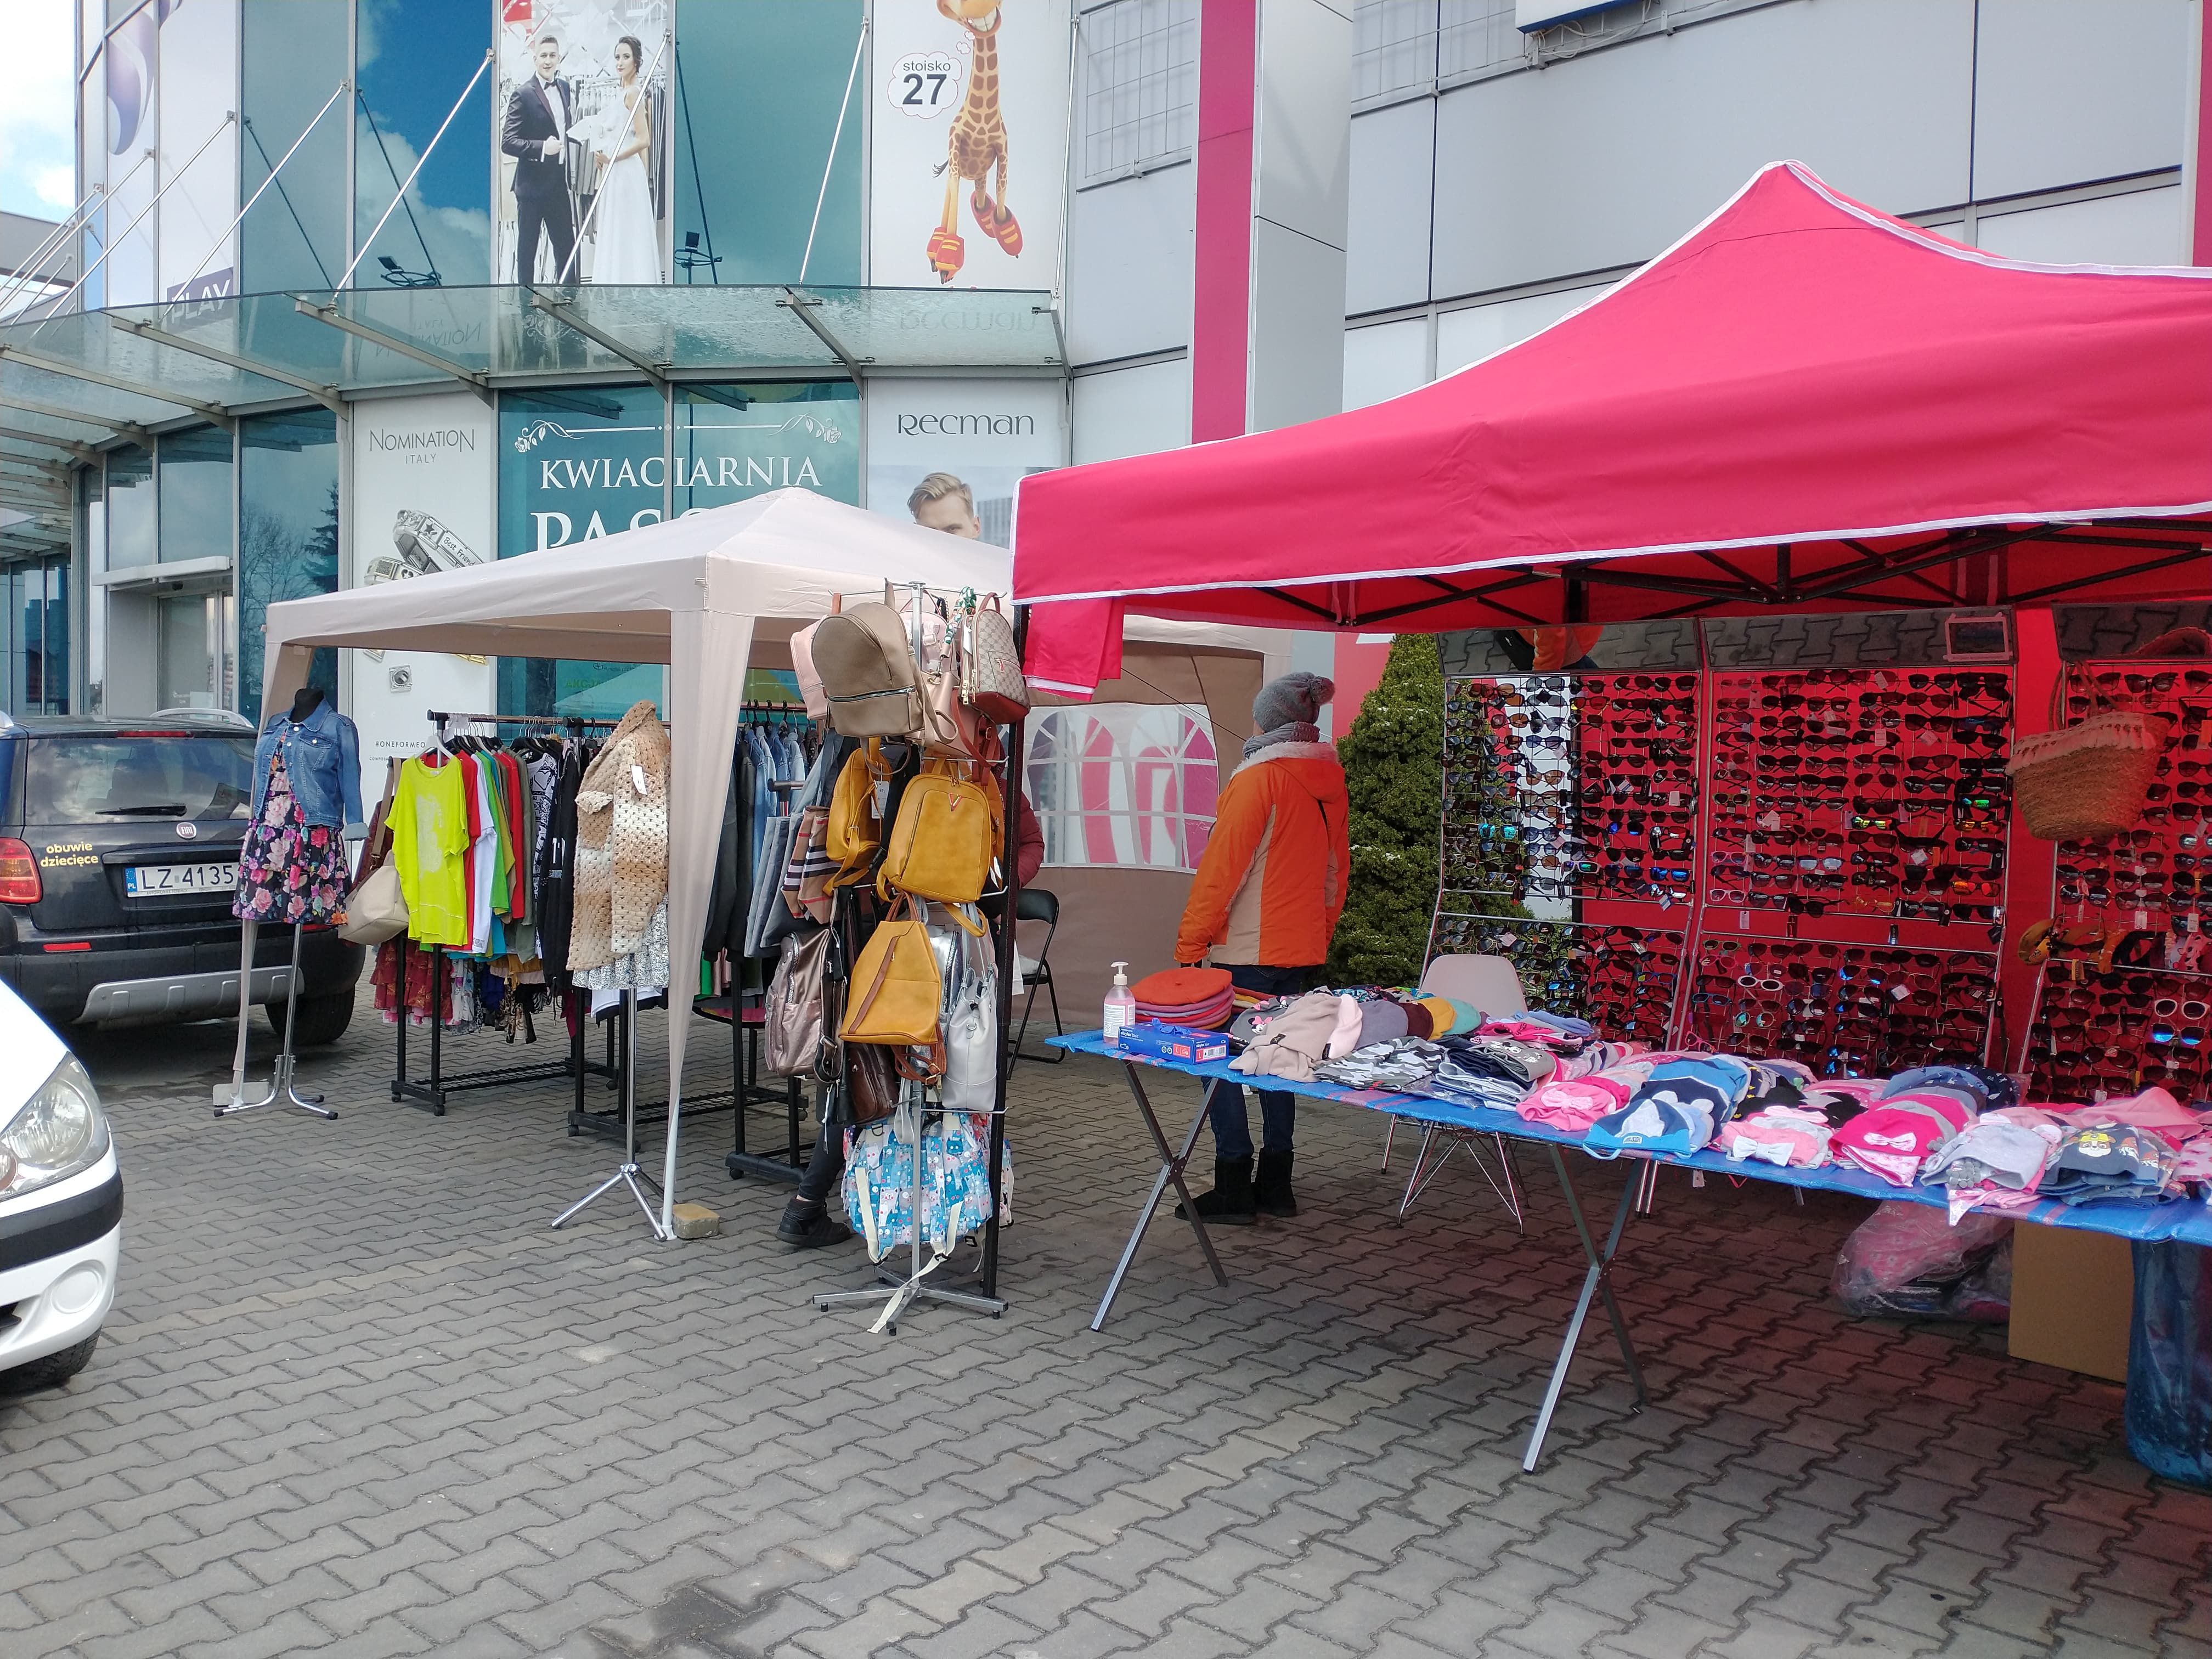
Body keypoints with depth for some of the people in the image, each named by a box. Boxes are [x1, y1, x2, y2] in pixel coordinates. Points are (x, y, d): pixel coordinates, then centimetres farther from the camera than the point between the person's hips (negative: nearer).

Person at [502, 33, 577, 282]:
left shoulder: (565, 88, 9)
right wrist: (542, 148, -26)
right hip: (532, 184, -6)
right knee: (526, 251, 4)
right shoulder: (523, 95, -11)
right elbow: (507, 142, -15)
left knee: (567, 248, 11)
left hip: (559, 184, 6)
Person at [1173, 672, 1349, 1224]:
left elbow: (1222, 866, -15)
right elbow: (1337, 871, 16)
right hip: (1301, 950, 8)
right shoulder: (1331, 785, 10)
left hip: (1248, 950, -8)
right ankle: (1275, 1183, 19)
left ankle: (1233, 1188, 0)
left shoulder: (1259, 777, -13)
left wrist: (1191, 942, -10)